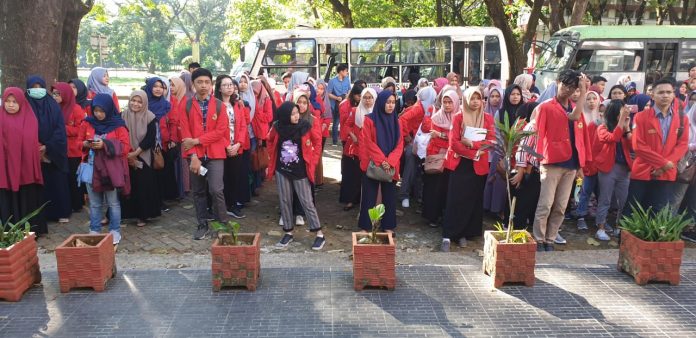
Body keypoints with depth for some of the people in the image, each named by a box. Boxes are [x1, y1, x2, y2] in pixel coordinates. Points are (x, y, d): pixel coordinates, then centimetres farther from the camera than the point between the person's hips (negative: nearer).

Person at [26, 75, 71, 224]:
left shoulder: (53, 106, 5)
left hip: (54, 153, 1)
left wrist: (48, 147, -12)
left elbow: (60, 130, -2)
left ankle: (61, 212, 12)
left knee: (57, 182, 3)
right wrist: (36, 148, -13)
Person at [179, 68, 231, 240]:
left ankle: (222, 224, 7)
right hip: (195, 154, 2)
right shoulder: (186, 105, 1)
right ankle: (203, 225, 21)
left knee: (216, 190, -11)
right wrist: (193, 156, -13)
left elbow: (221, 131, -8)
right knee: (198, 191, 9)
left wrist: (197, 141, -14)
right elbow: (185, 132, -4)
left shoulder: (219, 105, 1)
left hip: (215, 154, -1)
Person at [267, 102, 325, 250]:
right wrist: (273, 159, 9)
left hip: (300, 170, -2)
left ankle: (320, 235, 5)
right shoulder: (277, 127, -8)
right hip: (282, 170, 2)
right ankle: (288, 232, 22)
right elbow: (270, 142, 12)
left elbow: (317, 141, 2)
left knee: (306, 202, -2)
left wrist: (312, 160, -1)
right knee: (285, 201, 9)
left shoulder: (305, 126, -12)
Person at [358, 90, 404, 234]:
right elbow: (369, 143, -10)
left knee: (389, 197, 9)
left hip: (391, 166, 4)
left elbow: (399, 145, 1)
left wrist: (390, 162, -13)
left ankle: (388, 226, 20)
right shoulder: (369, 120, -5)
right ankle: (365, 226, 13)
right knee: (369, 197, 3)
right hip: (372, 165, -3)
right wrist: (381, 161, -18)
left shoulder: (396, 121, 7)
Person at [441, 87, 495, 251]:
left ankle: (464, 234, 17)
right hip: (459, 164, -3)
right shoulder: (458, 117, 0)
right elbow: (453, 142, -8)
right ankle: (447, 236, -6)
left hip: (479, 166, 3)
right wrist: (474, 154, -16)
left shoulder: (488, 118, 7)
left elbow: (491, 141, -3)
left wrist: (472, 143, -17)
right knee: (455, 200, -7)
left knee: (472, 200, 6)